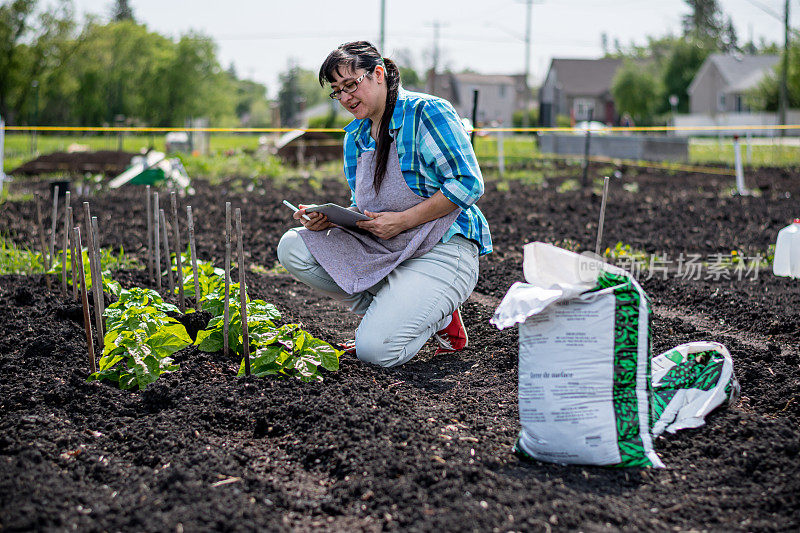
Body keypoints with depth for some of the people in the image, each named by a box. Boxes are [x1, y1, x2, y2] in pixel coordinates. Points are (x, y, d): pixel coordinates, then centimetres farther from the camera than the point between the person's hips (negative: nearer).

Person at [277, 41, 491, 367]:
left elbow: (468, 184, -16)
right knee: (292, 248, -9)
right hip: (380, 249, 8)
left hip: (440, 251, -8)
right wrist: (327, 218, -6)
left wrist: (401, 221, -20)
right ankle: (387, 310, -1)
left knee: (375, 350, -24)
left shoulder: (427, 113, -11)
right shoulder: (355, 136, 12)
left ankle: (439, 319, 7)